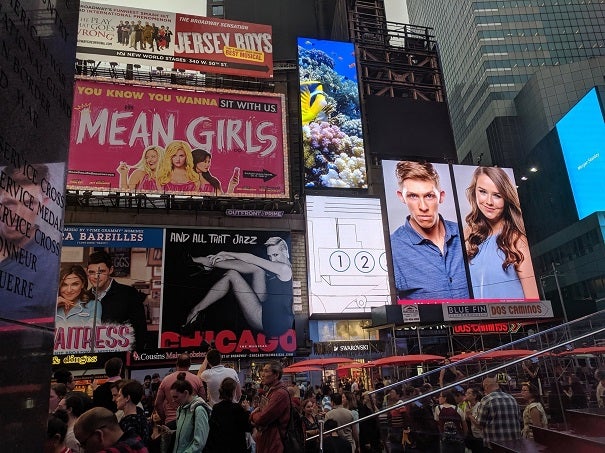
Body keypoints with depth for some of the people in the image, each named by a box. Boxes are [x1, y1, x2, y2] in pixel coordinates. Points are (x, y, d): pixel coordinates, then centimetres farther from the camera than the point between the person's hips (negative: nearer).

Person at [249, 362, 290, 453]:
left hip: (273, 442, -9)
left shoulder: (280, 393, -22)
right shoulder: (269, 391, 12)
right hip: (264, 438, 9)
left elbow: (262, 419, -24)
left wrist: (253, 415, -3)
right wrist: (256, 413, -7)